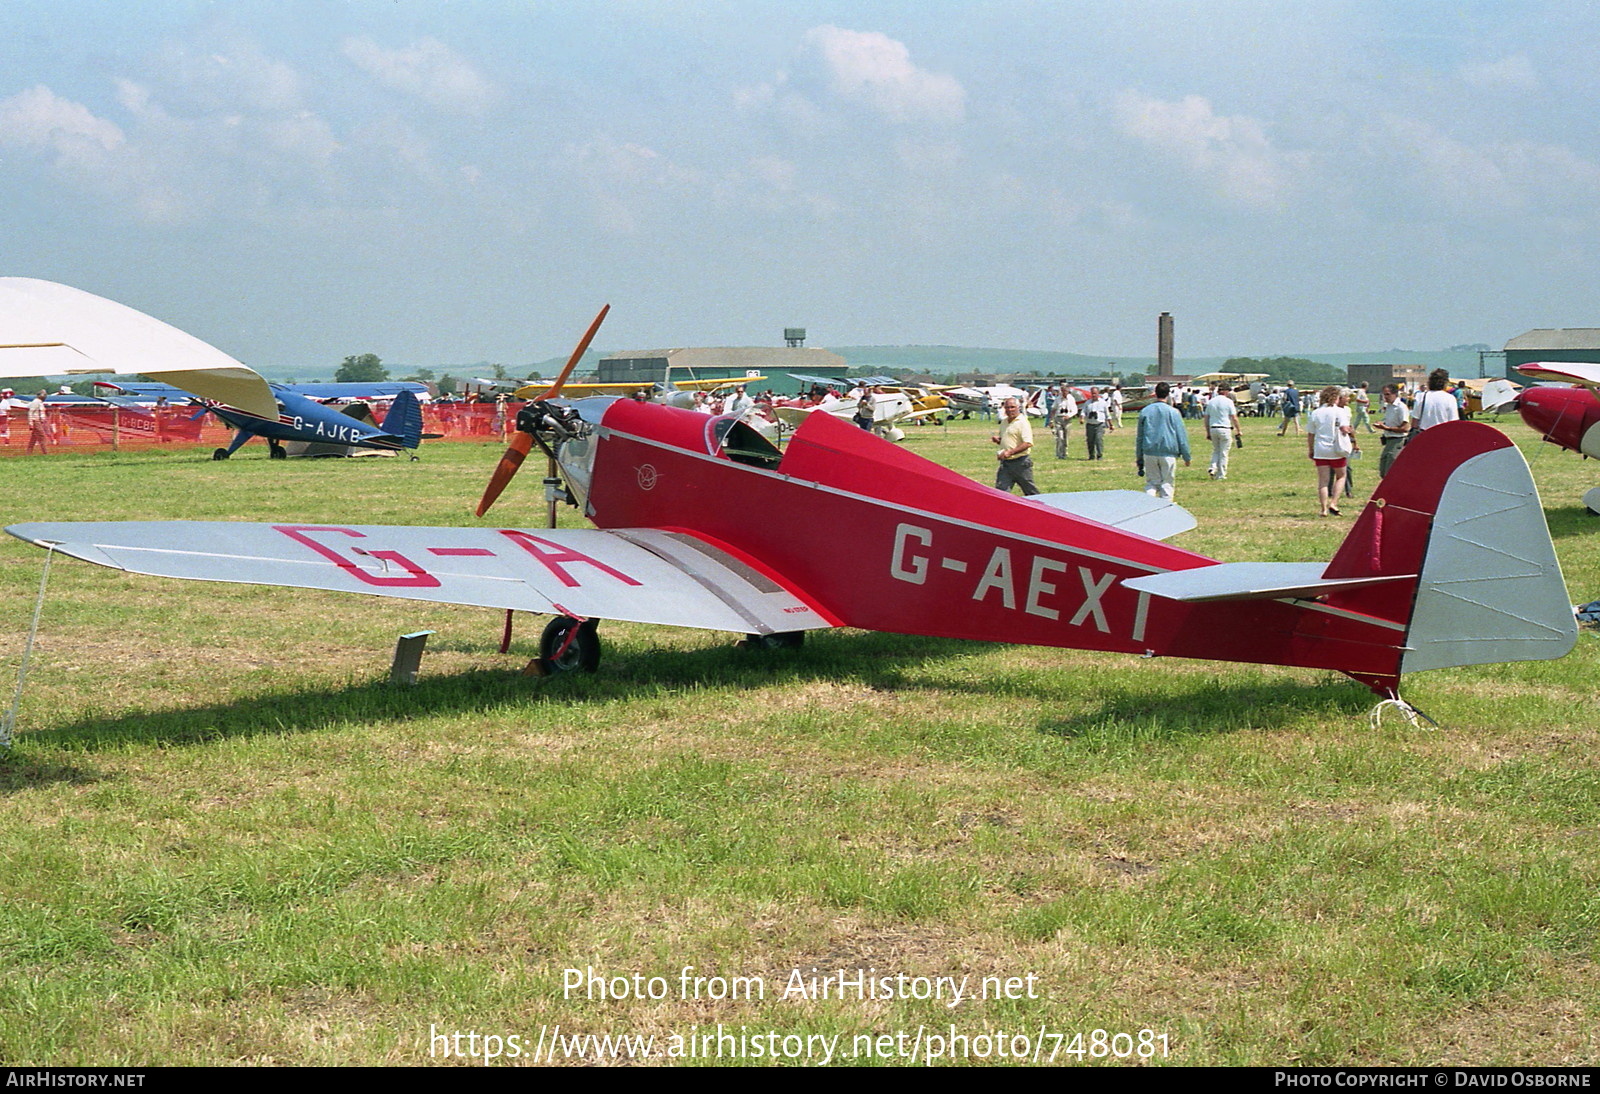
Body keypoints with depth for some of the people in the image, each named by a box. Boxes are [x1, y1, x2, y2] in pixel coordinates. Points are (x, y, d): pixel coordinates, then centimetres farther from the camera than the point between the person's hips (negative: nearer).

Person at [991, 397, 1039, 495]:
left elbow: (1028, 443, -21)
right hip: (1005, 463, 7)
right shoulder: (1004, 423, 15)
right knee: (1000, 489, -5)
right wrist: (997, 439, 5)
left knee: (1030, 491, 6)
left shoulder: (1022, 422, -11)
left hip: (1020, 463, -7)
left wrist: (1010, 452, -26)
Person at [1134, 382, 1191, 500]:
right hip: (1168, 453, -3)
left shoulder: (1145, 411, 6)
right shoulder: (1172, 412, -4)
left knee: (1151, 483, 7)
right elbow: (1181, 435, -1)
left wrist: (1139, 457, 19)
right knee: (1167, 483, 5)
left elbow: (1139, 437, 12)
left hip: (1149, 453, 3)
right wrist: (1186, 456, 6)